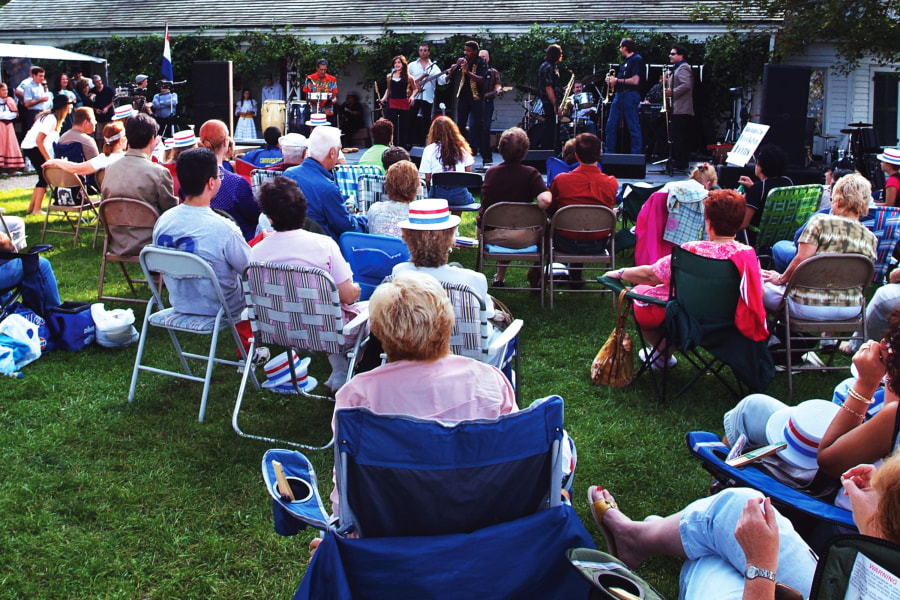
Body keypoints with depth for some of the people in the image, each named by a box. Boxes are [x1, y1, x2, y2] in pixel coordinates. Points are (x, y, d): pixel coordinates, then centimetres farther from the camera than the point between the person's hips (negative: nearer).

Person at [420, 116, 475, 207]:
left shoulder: (429, 150, 1)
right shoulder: (462, 148, 7)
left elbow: (427, 178, 0)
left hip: (439, 194, -2)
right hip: (460, 194, 2)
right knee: (471, 199, 33)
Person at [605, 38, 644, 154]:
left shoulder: (637, 59, -9)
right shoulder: (627, 60, 19)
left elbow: (635, 81, -18)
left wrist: (617, 80, -10)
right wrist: (613, 79, 8)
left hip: (630, 95, -9)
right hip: (619, 95, 10)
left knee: (633, 127, -5)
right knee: (611, 125, 7)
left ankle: (636, 154, -1)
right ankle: (609, 152, 13)